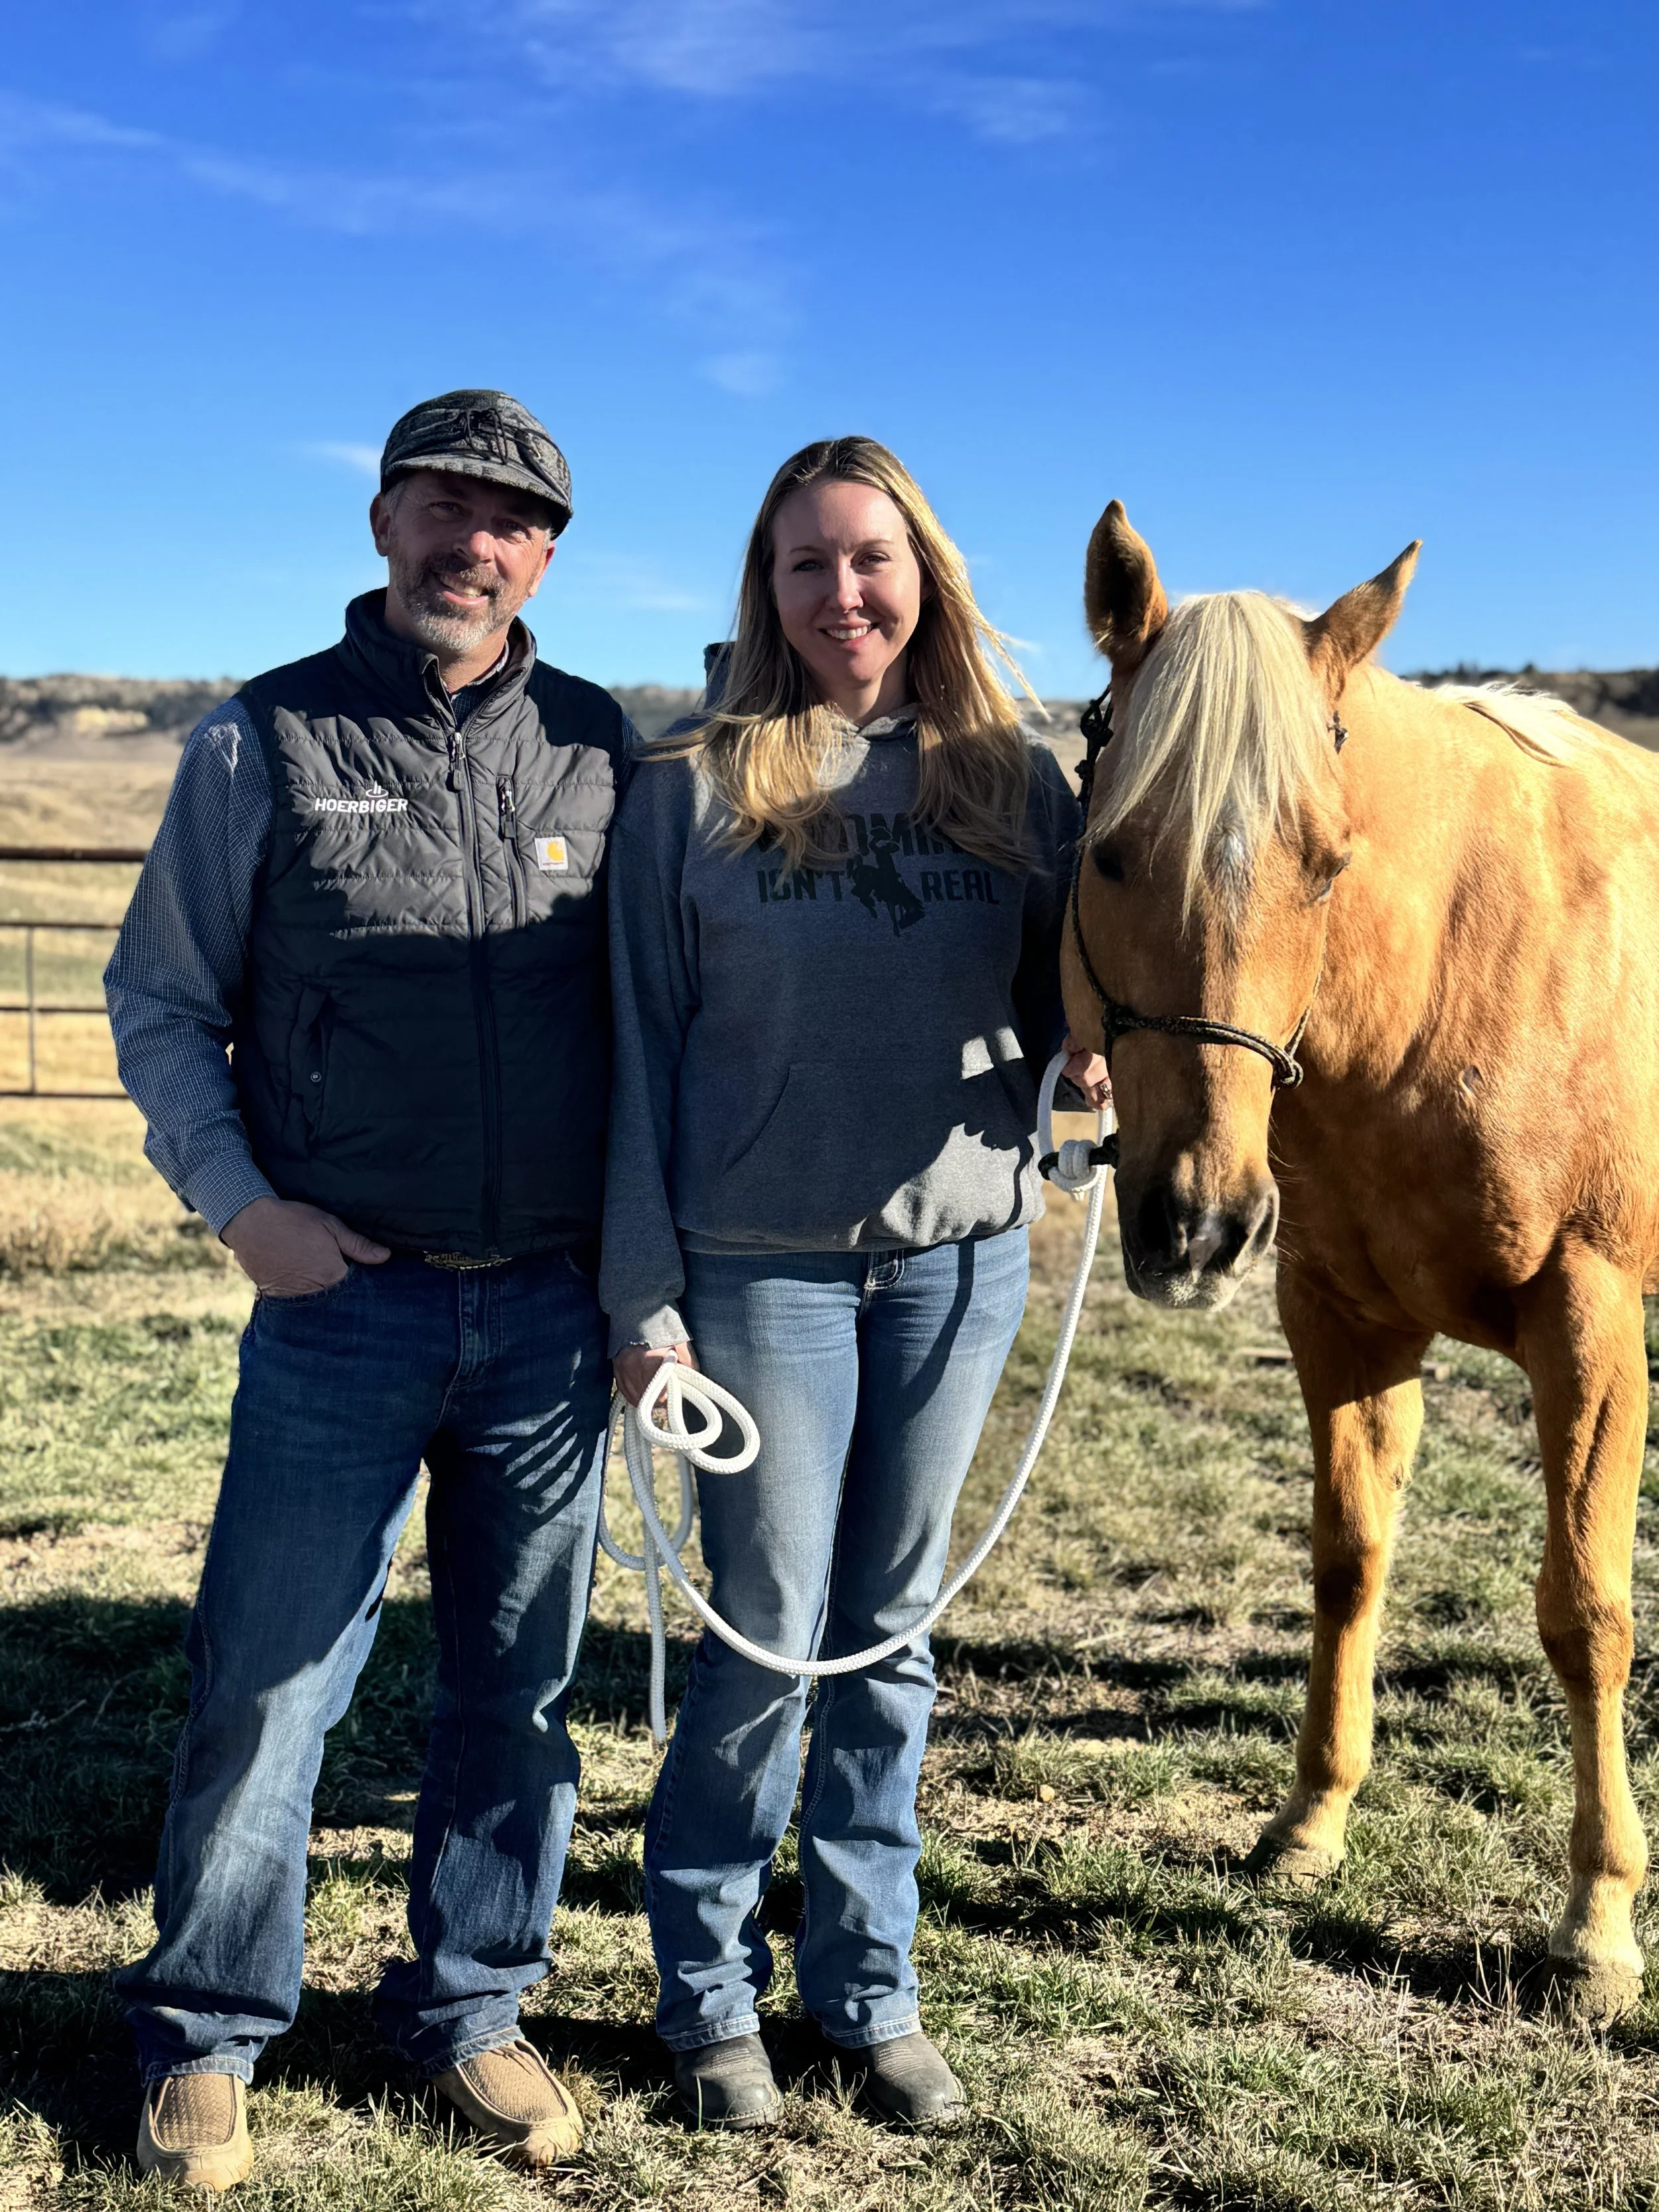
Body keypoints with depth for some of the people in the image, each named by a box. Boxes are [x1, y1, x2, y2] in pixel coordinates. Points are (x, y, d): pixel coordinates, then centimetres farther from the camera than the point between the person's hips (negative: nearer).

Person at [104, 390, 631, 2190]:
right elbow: (157, 999, 4)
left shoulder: (602, 748, 6)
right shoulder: (262, 744, 0)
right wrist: (240, 1199, -7)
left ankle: (469, 2003, 32)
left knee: (517, 1682, 13)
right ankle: (204, 2031, 25)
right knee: (265, 1681, 4)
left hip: (553, 1305, 2)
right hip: (345, 1293, -2)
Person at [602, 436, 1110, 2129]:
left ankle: (866, 1986, 29)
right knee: (769, 1638, 5)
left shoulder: (1011, 779, 4)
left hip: (962, 1259, 3)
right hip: (765, 1269, -2)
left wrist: (1099, 1057, -15)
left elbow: (1060, 1005, 9)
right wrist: (647, 1300, -7)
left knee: (891, 1635, 13)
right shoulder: (689, 788, -3)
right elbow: (642, 1049, -3)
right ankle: (709, 1993, 26)